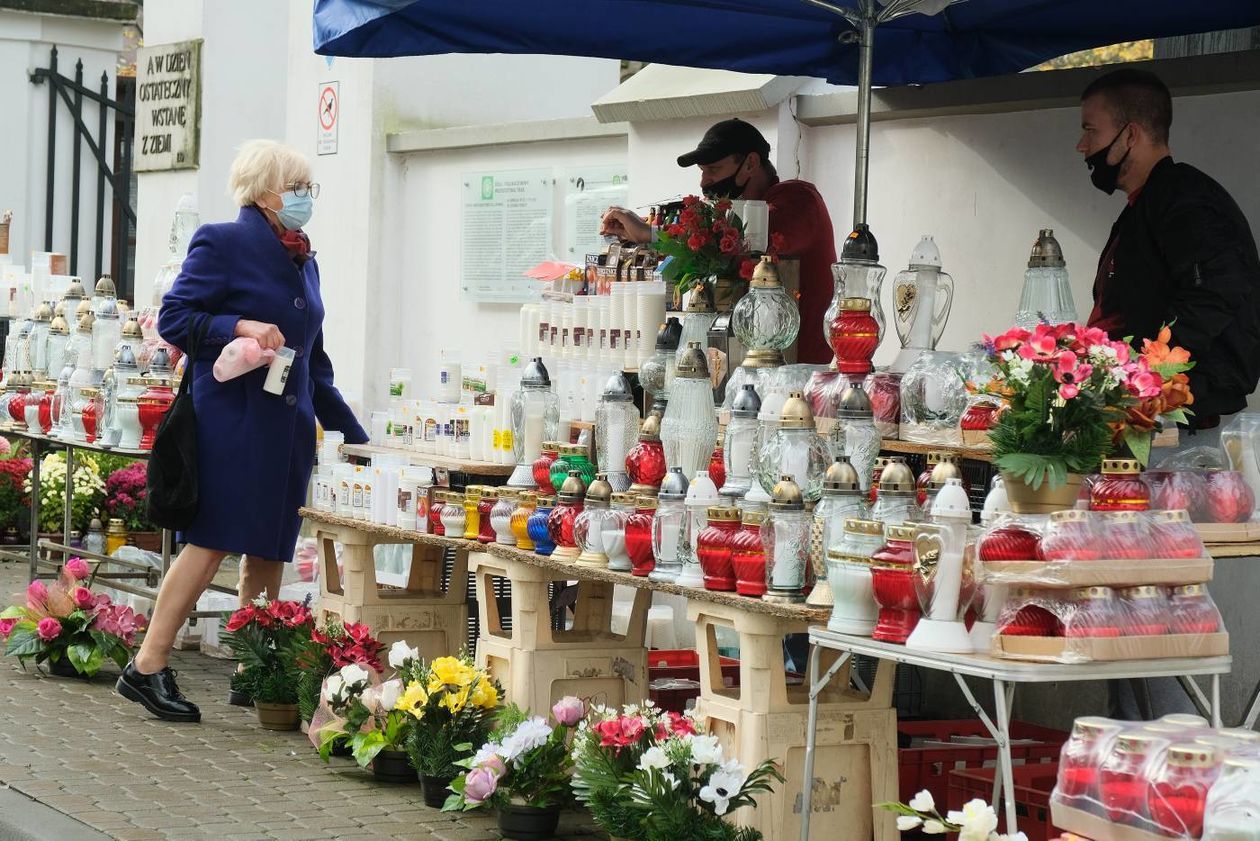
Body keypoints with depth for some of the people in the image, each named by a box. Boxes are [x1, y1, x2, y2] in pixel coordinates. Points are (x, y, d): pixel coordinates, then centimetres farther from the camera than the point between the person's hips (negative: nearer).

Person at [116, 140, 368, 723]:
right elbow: (172, 317, -8)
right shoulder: (223, 243, -4)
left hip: (287, 428, 7)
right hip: (232, 420, -7)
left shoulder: (304, 262, 19)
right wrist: (241, 328, -20)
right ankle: (146, 669, -5)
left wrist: (352, 436, 21)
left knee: (269, 552, 6)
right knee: (211, 544, -9)